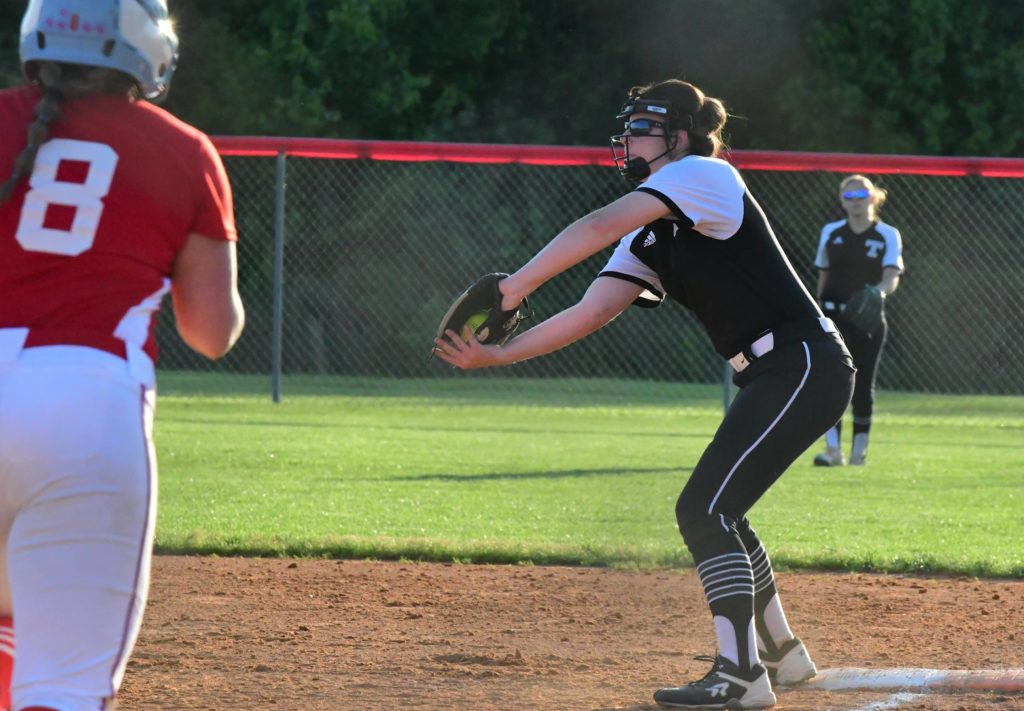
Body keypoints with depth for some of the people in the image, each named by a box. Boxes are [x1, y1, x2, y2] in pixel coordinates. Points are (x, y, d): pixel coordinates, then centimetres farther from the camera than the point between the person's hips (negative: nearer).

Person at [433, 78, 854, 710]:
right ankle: (781, 653, 33)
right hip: (769, 378, 10)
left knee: (704, 510, -14)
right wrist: (497, 354, -5)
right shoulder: (650, 240, 16)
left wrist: (512, 288, -26)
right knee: (716, 512, 20)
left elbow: (602, 226, -24)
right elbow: (590, 314, 6)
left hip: (806, 367, -10)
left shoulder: (706, 176, -11)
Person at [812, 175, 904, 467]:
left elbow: (892, 278, -14)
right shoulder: (830, 233, 8)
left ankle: (859, 448, 17)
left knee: (863, 385, 3)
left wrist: (879, 290, -36)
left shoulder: (888, 235, 0)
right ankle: (833, 448, -15)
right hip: (833, 315, 1)